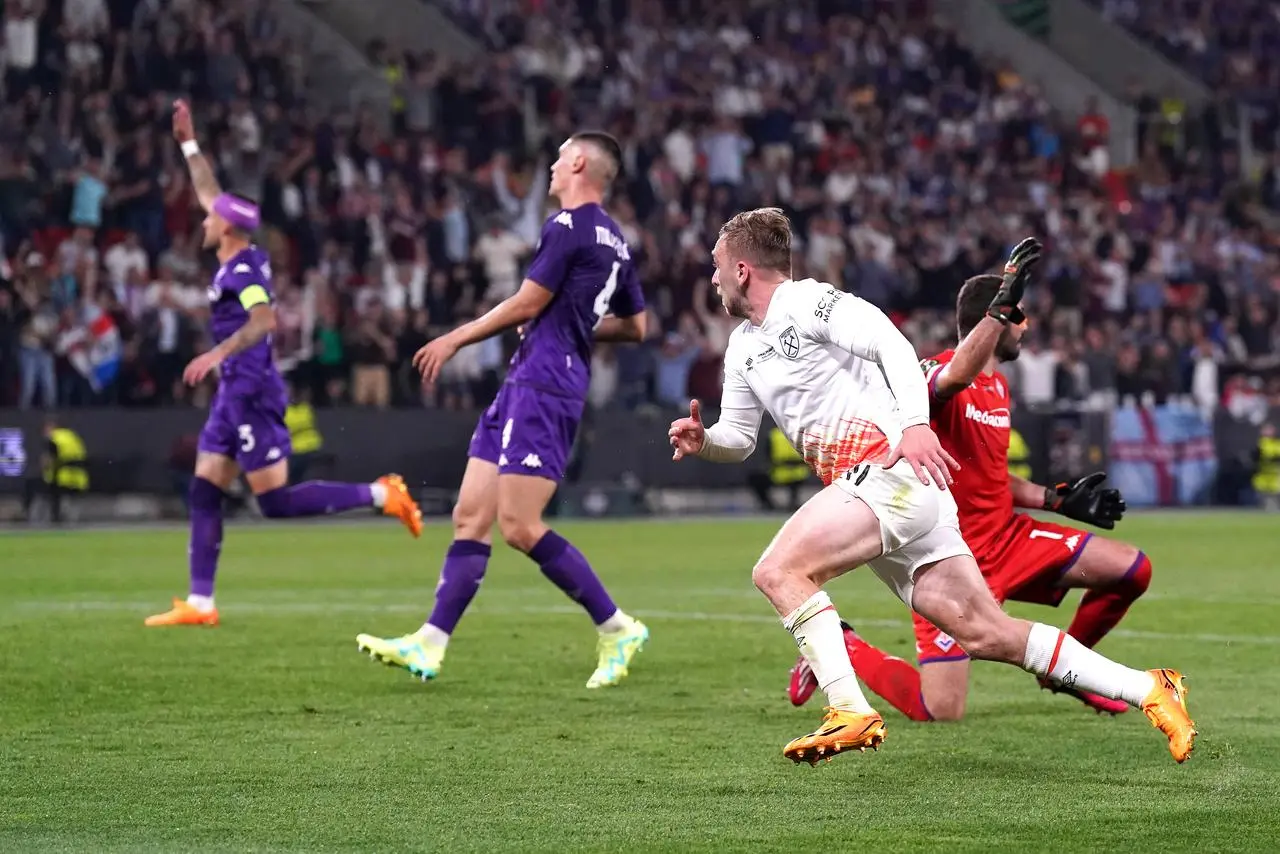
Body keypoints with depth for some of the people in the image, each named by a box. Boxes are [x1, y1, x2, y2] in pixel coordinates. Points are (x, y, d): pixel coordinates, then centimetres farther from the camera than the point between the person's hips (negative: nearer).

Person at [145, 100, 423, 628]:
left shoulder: (244, 269, -14)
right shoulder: (237, 263, 12)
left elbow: (264, 320, -29)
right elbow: (210, 193, 24)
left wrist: (218, 353, -34)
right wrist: (188, 143, 28)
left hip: (251, 392, -10)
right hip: (236, 392, 10)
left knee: (277, 503, -9)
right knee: (203, 493, 5)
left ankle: (381, 495, -6)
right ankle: (199, 603, 4)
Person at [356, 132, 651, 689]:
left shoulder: (568, 226, -10)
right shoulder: (614, 241, 17)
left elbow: (526, 305, -11)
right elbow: (635, 326, 24)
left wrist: (456, 339, -1)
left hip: (542, 387, -10)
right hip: (525, 388, 10)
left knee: (520, 526, -13)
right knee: (470, 516, 5)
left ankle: (617, 630, -6)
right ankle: (429, 646, 2)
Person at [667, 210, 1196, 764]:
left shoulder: (808, 302, -4)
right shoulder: (743, 349, 23)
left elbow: (892, 344, -16)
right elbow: (738, 438, 27)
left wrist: (915, 424, -29)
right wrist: (701, 440, 5)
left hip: (897, 468, -9)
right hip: (864, 488, 9)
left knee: (778, 571, -20)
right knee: (986, 634, 1)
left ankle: (850, 713, -24)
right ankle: (1148, 691, 1)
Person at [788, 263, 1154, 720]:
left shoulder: (998, 385, 13)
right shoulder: (934, 371, -16)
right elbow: (956, 376, -43)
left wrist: (1058, 499, 13)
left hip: (1005, 537, 8)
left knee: (1133, 569, 1)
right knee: (941, 711, -15)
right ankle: (841, 646, 12)